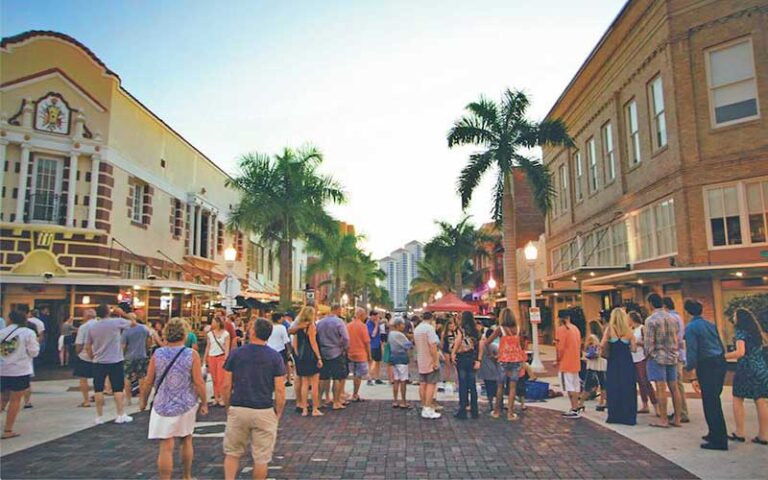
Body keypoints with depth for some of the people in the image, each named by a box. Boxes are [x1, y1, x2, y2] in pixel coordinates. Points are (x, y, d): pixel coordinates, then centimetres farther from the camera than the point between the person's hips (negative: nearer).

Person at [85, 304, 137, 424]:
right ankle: (121, 415, 7)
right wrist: (123, 313, 12)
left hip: (98, 362, 3)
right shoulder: (117, 322, -10)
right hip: (115, 361, -3)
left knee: (98, 389, 9)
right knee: (118, 389, 4)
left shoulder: (92, 327, 1)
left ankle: (99, 417, 14)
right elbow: (133, 322, 3)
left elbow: (87, 346, 6)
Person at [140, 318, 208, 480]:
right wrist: (204, 403, 0)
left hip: (163, 406, 0)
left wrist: (143, 400, 15)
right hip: (187, 405, 0)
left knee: (166, 447, 2)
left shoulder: (157, 354, -5)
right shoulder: (191, 354, -10)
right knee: (186, 441, 21)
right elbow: (199, 383, -12)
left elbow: (148, 381, -2)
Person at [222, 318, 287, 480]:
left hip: (238, 410, 1)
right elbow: (280, 390, -7)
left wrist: (228, 406, 14)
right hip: (264, 412, -1)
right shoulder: (275, 357, -4)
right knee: (261, 458, 10)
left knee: (232, 453, 18)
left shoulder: (236, 354, -1)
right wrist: (278, 413, 5)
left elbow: (227, 385, 1)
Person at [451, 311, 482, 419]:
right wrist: (478, 360, 4)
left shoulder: (461, 329, -7)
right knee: (472, 385, 11)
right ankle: (474, 411, 17)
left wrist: (453, 353, -19)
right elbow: (480, 346, 2)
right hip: (472, 359, 4)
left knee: (463, 385, 1)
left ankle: (462, 411, 6)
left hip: (462, 358, -4)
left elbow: (458, 340, -25)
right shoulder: (476, 331, 7)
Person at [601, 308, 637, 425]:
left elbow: (603, 346, -11)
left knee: (613, 389, 7)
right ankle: (628, 416, 10)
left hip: (613, 362, -1)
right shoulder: (629, 330, -2)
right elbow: (633, 349, -2)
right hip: (627, 362, 1)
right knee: (627, 389, 8)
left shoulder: (610, 329, -6)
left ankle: (615, 416, 11)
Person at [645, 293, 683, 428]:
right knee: (674, 388, 9)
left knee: (661, 389, -3)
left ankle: (663, 420, 2)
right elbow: (678, 339, 14)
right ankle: (677, 418, 14)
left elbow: (649, 342, -12)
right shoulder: (673, 318, 8)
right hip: (672, 357, 6)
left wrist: (647, 354, 4)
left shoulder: (651, 320, -11)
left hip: (657, 357, -6)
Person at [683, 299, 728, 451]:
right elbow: (721, 346, 16)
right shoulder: (710, 324, 12)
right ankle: (715, 434, 30)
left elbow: (691, 353, -14)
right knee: (714, 401, 19)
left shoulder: (691, 328, -10)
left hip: (707, 366, -8)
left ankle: (719, 441, 3)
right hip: (721, 363, 8)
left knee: (710, 404, -1)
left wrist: (693, 377, -11)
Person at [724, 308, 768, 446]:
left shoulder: (740, 332, -9)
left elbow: (740, 352, -19)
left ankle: (740, 433, 5)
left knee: (737, 399, 4)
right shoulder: (756, 331, 14)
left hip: (746, 368, -7)